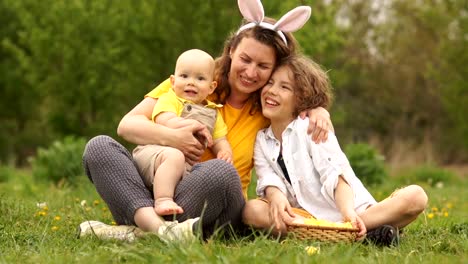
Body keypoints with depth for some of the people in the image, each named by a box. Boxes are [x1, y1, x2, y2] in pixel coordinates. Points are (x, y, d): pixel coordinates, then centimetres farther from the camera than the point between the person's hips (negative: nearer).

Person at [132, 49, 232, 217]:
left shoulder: (212, 113, 23)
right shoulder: (169, 100, 6)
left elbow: (219, 140, 19)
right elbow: (166, 123, -13)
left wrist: (225, 152, -5)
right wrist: (195, 125, -12)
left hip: (186, 169, 5)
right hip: (153, 151, -5)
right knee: (174, 156, -39)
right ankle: (163, 200, -47)